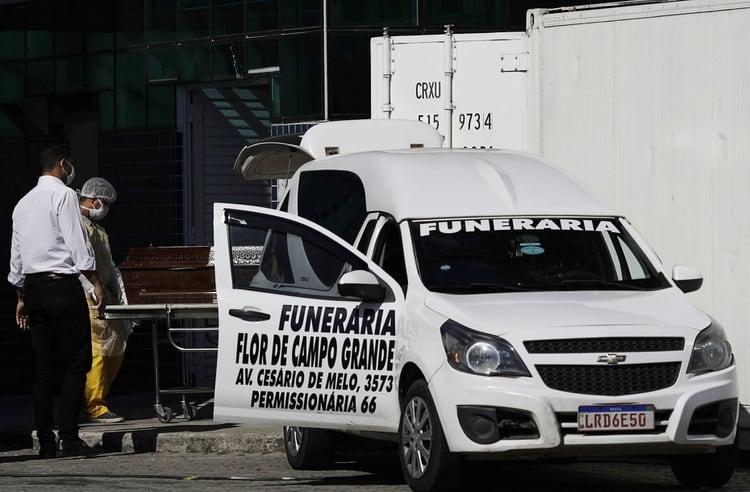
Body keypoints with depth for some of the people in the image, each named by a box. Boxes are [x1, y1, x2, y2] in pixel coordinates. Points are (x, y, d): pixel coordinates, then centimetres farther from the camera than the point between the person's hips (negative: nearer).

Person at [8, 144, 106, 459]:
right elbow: (77, 244, -14)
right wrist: (96, 283, -11)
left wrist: (21, 296, 25)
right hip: (62, 285, -8)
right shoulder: (64, 195, -6)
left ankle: (46, 443, 4)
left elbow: (16, 255, 20)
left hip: (33, 287, 8)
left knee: (44, 366, 7)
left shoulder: (24, 203, 17)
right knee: (77, 362, -6)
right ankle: (68, 437, -15)